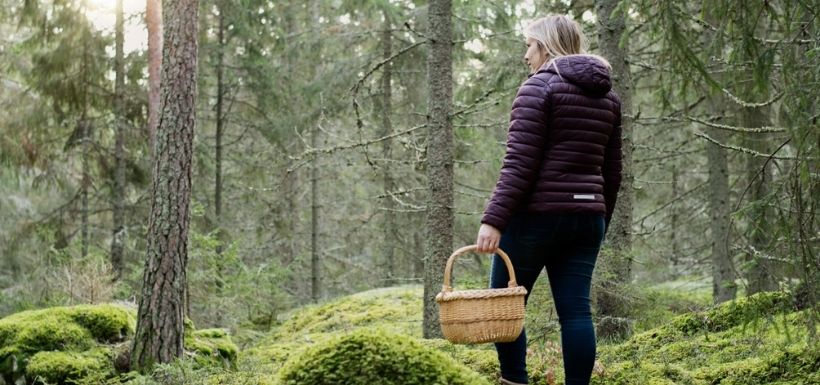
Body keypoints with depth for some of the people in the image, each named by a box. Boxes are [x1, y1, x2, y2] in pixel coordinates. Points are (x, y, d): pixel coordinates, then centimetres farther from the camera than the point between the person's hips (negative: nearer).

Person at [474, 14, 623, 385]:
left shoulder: (539, 87, -7)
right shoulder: (607, 95, 14)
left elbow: (520, 163, -16)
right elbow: (611, 171, 16)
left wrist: (493, 220, -18)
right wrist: (600, 222, 25)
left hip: (538, 215, -6)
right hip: (586, 216, 6)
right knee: (575, 310, 4)